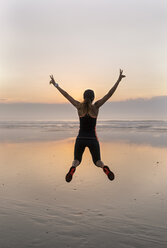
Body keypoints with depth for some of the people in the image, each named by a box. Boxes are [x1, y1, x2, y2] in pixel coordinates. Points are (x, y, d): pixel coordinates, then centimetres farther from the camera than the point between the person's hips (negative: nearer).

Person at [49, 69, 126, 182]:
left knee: (77, 160, 16)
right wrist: (119, 80, -6)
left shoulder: (79, 106, -3)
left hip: (81, 138, 1)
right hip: (92, 139, 0)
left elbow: (66, 95, 3)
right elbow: (110, 94, -8)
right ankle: (105, 168, -23)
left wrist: (56, 84, 11)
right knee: (98, 161, 14)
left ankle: (73, 169, -23)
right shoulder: (96, 106, -6)